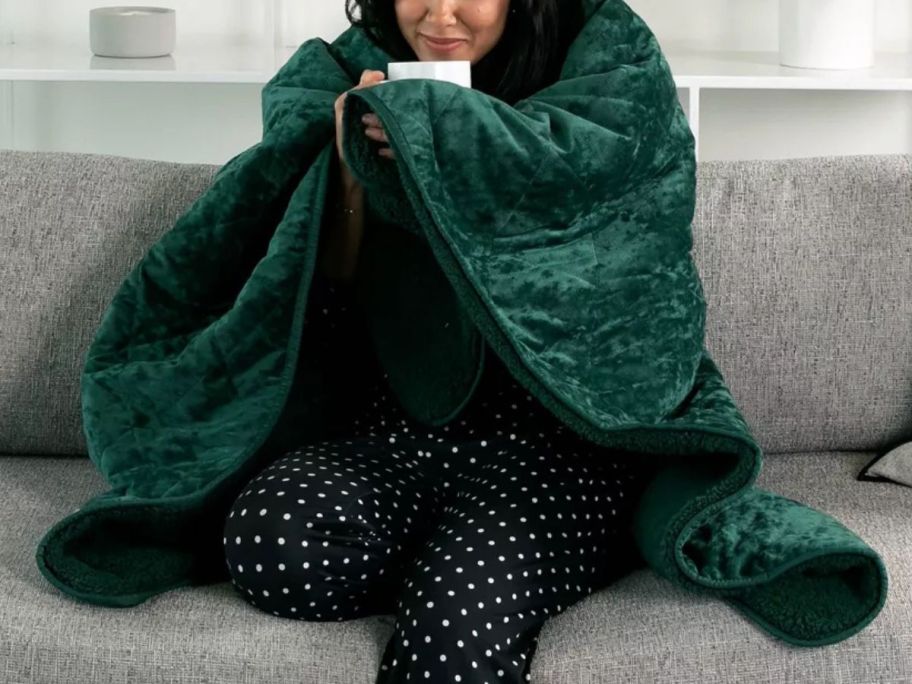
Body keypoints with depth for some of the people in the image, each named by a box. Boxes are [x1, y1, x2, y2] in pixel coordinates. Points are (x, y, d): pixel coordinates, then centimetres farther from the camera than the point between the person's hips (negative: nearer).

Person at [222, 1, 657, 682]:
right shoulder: (363, 109, 10)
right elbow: (332, 330, 8)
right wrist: (353, 174, -7)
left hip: (548, 445, -4)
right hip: (392, 436, 5)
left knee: (458, 621, -34)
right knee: (268, 541, -28)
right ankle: (442, 559, -4)